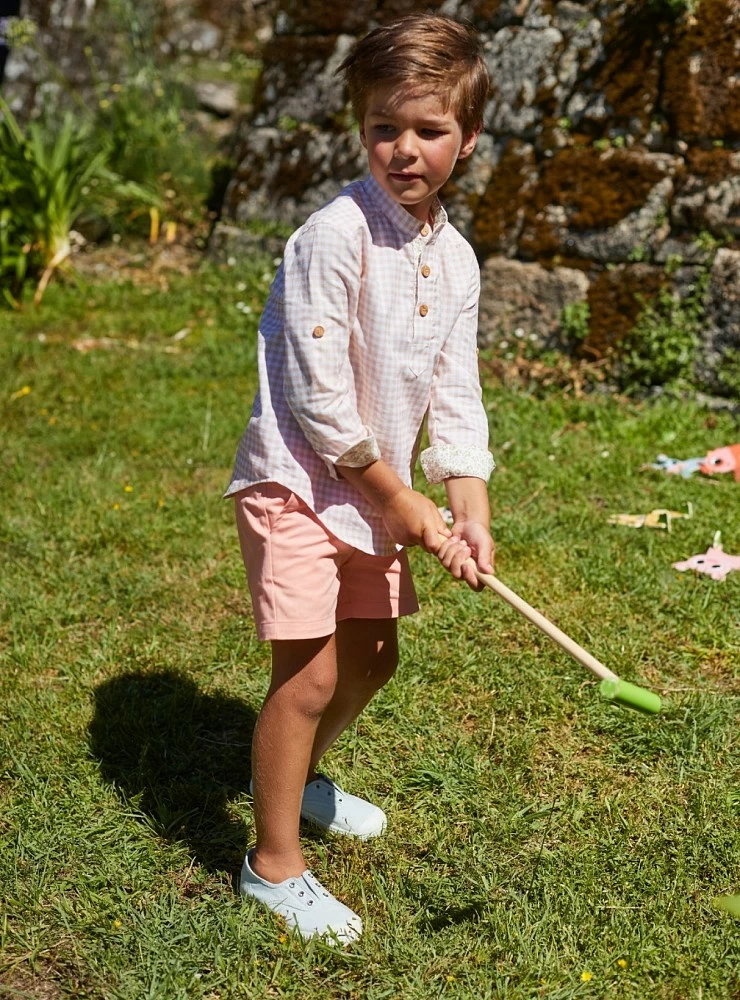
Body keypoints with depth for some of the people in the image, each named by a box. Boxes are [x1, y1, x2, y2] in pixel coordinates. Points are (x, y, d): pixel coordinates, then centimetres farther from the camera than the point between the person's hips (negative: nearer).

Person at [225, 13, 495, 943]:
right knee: (311, 672, -7)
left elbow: (454, 395, 4)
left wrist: (470, 514, -7)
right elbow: (319, 396, -21)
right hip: (296, 481, -8)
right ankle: (274, 865, 11)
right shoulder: (335, 236, -21)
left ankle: (293, 775, 47)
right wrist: (398, 499, -14)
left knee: (371, 655, 19)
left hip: (377, 486, 8)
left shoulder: (454, 257, 2)